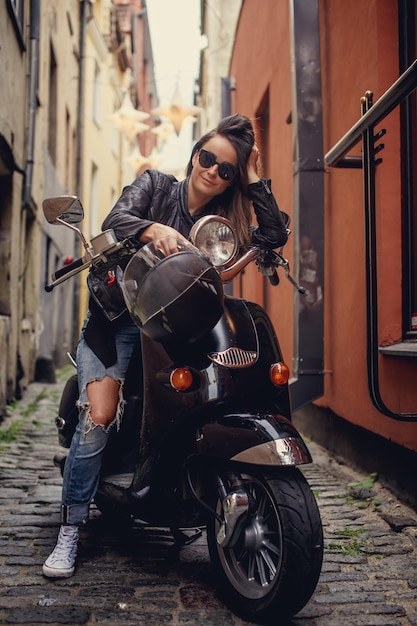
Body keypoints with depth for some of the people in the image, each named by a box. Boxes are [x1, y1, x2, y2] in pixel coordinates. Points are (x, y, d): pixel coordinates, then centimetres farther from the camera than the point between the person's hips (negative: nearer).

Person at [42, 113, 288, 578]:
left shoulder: (222, 222, 11)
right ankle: (69, 530, -9)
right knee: (100, 415, -20)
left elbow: (275, 235, -2)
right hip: (116, 318, -2)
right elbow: (115, 219, -15)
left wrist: (254, 181, -1)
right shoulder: (155, 186, 4)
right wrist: (153, 229, -36)